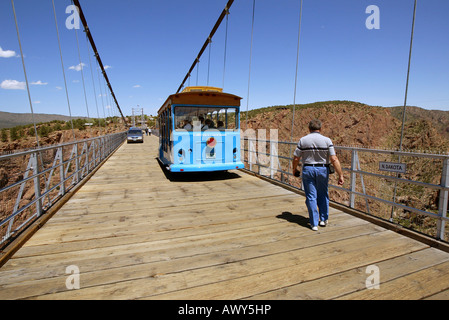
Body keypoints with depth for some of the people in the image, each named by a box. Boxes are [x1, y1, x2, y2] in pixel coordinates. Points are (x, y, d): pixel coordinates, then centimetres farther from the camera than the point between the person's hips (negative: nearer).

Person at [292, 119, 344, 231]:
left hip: (308, 169, 0)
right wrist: (341, 175, -8)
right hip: (322, 170, 1)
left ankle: (314, 224, 9)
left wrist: (294, 169, 14)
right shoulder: (327, 140, -6)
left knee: (311, 197, 6)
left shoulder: (303, 140, -4)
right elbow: (334, 160, -11)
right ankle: (323, 219, 29)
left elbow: (296, 159, -3)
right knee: (323, 195, 18)